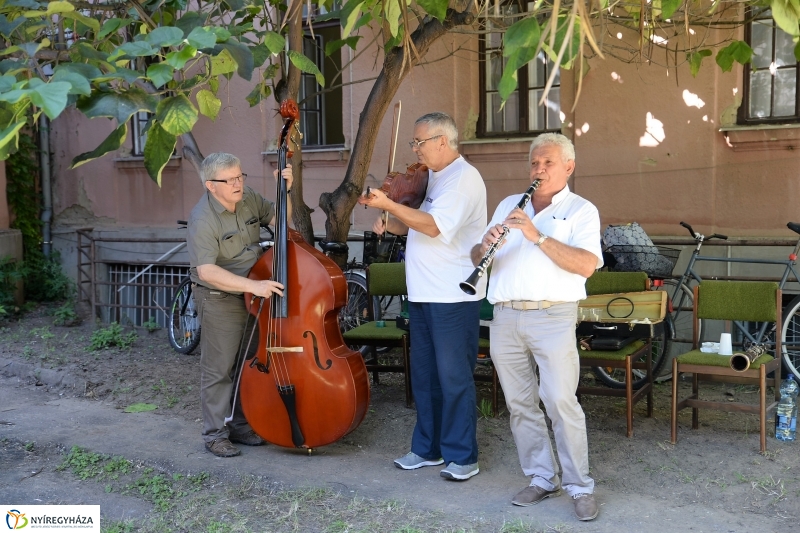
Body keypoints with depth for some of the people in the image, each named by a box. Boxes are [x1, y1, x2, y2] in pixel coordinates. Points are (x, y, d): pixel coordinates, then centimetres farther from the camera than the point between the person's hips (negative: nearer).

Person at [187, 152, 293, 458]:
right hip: (219, 300, -7)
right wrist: (253, 286, -37)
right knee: (219, 369, 0)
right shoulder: (203, 219, -23)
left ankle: (241, 426, 28)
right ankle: (215, 434, 13)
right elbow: (206, 271, -31)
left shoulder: (249, 198, -1)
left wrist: (285, 191, -7)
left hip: (253, 296, 8)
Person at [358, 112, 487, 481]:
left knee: (454, 377, -2)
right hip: (424, 294, 10)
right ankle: (428, 448, 27)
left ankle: (462, 456, 9)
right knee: (424, 374, 15)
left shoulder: (463, 177, -13)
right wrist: (392, 225, 7)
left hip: (453, 297, -10)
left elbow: (435, 226, -25)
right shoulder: (435, 177, 17)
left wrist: (388, 205, -25)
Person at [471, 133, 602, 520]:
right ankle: (542, 478, 19)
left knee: (560, 402, -9)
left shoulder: (581, 210, 4)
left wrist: (538, 236, -20)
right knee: (520, 404, 8)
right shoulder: (508, 205, 18)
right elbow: (477, 259, 14)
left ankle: (580, 488, 2)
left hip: (552, 317, -5)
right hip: (505, 318, 5)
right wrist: (486, 246, -10)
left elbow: (587, 265, -13)